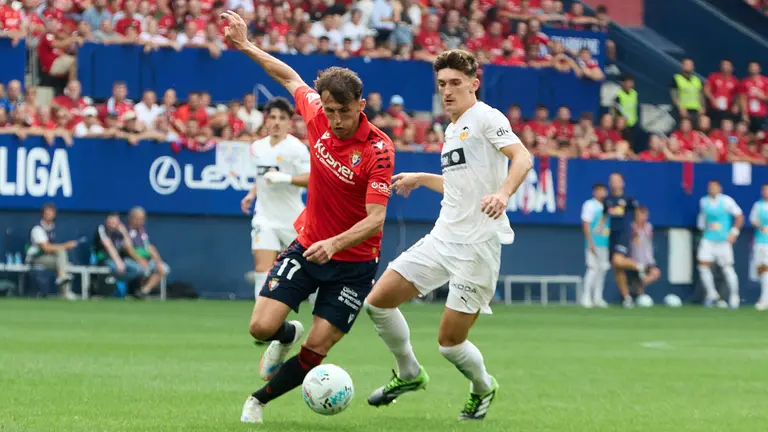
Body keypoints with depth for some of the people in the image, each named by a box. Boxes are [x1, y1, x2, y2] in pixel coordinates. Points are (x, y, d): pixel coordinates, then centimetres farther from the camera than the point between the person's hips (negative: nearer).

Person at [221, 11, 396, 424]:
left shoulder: (378, 150, -23)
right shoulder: (318, 118, -8)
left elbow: (375, 219, -29)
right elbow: (290, 78, 13)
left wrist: (335, 243, -43)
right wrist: (247, 46, 16)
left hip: (353, 261, -4)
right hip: (306, 246, 4)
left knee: (316, 350, -7)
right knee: (262, 326, -9)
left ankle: (259, 399, 18)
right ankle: (289, 334, 29)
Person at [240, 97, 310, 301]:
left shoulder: (295, 148, -12)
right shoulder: (258, 147, 8)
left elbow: (311, 178, -23)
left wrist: (285, 178, -35)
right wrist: (252, 194, 10)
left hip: (293, 220, -4)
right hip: (265, 218, 4)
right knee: (262, 270, -12)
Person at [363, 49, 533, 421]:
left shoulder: (485, 117, -8)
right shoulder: (452, 130, 18)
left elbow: (522, 158, -22)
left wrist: (503, 193, -39)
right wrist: (421, 179, 36)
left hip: (477, 246, -8)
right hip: (442, 238, 8)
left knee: (449, 341, -6)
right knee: (378, 301, 1)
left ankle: (483, 389, 25)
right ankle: (409, 374, 22)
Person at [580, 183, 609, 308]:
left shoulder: (606, 207, 16)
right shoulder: (590, 205, -4)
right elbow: (586, 224, -10)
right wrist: (591, 243, -16)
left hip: (605, 244, 7)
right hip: (594, 244, -7)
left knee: (602, 269, 6)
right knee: (593, 267, -12)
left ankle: (598, 297, 12)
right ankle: (586, 297, -10)